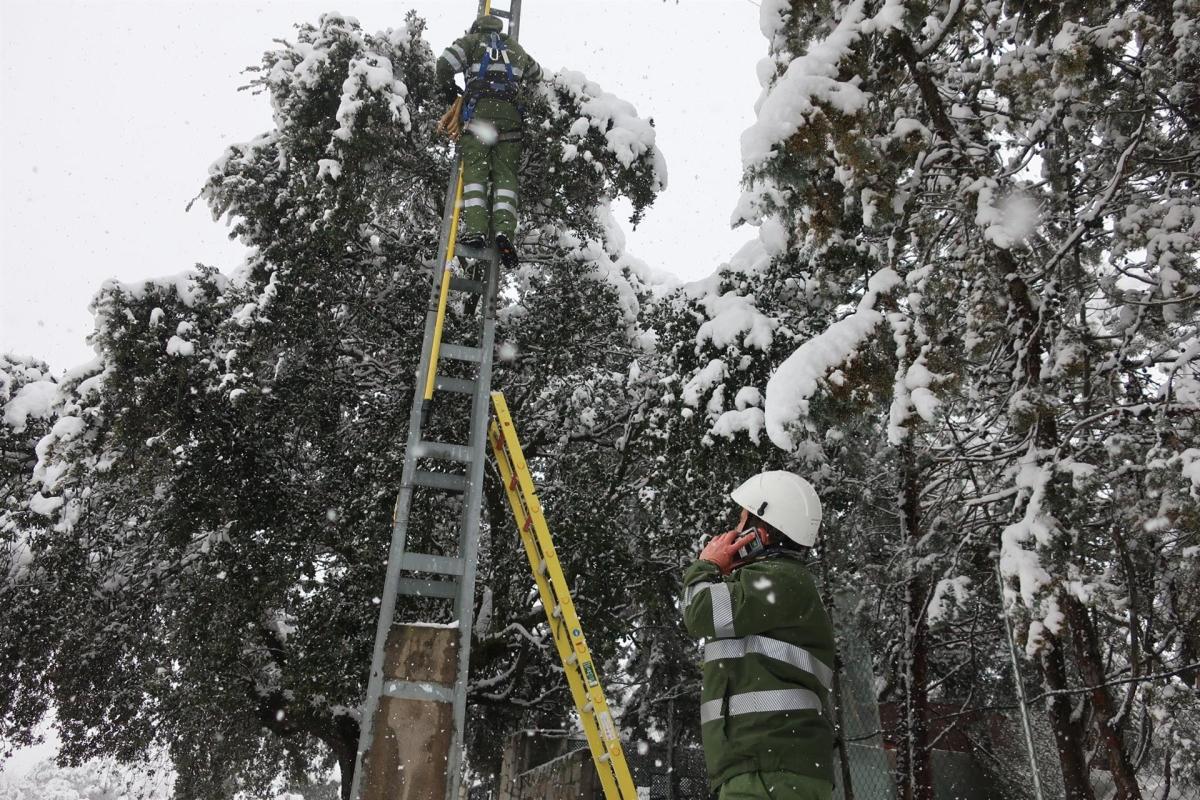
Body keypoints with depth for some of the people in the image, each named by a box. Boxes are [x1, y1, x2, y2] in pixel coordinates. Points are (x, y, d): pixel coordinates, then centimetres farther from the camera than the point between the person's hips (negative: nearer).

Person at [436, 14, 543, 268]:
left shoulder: (472, 41, 18)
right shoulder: (516, 49, 29)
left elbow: (444, 63, 4)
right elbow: (536, 74, 43)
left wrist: (448, 89, 21)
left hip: (478, 107, -2)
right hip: (510, 112, 2)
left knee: (474, 168, -7)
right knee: (505, 173, -4)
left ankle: (475, 229, -24)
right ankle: (505, 231, -23)